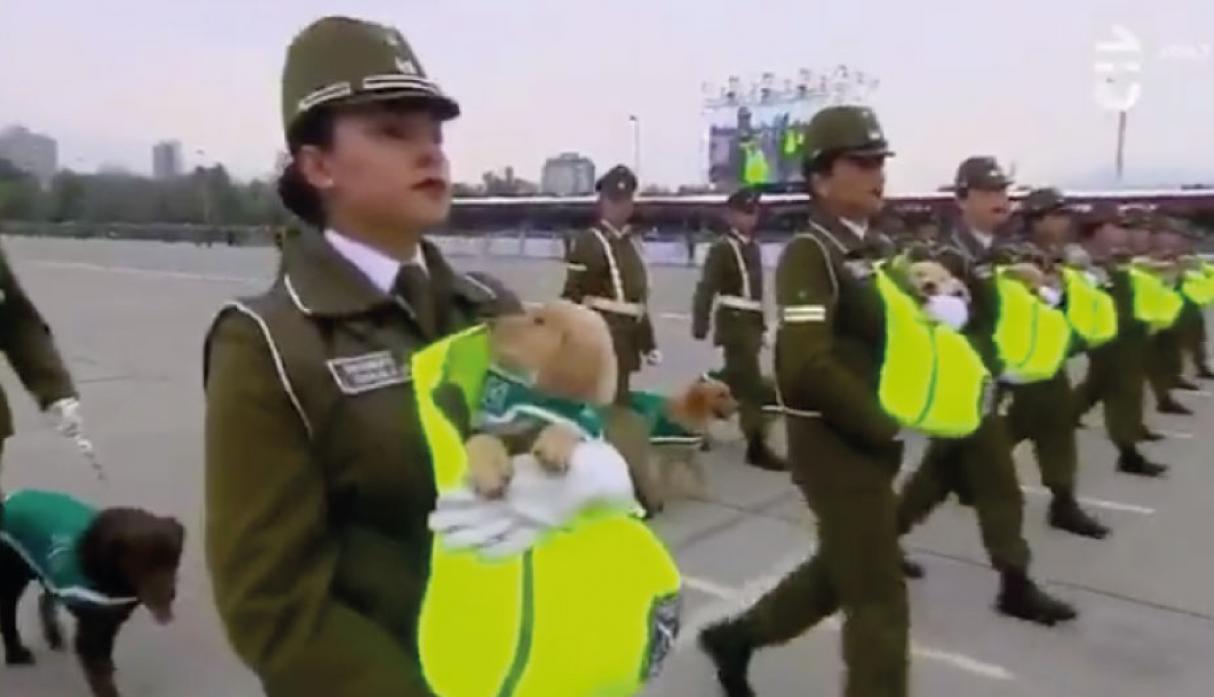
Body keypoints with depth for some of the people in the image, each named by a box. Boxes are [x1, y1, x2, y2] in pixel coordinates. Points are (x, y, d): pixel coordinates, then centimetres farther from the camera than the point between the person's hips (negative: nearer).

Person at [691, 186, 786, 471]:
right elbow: (706, 288, -15)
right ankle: (757, 447, -4)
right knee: (751, 382, -9)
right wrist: (700, 325, -22)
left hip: (752, 322, 8)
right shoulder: (722, 248, -8)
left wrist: (762, 323, 19)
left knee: (736, 378, 16)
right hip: (735, 322, -8)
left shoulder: (754, 247, 16)